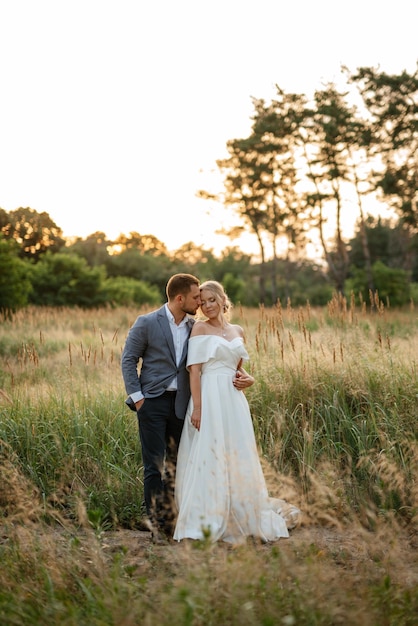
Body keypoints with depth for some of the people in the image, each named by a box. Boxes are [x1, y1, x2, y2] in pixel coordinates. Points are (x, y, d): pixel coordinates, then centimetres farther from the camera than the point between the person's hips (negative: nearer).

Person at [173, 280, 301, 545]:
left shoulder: (238, 331, 15)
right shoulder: (200, 328, -1)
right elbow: (194, 370, -8)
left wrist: (247, 378, 1)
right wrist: (197, 408, -16)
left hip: (234, 399, 5)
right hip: (210, 397, -5)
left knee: (239, 457, 8)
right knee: (209, 458, -5)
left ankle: (242, 518, 21)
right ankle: (207, 523, 1)